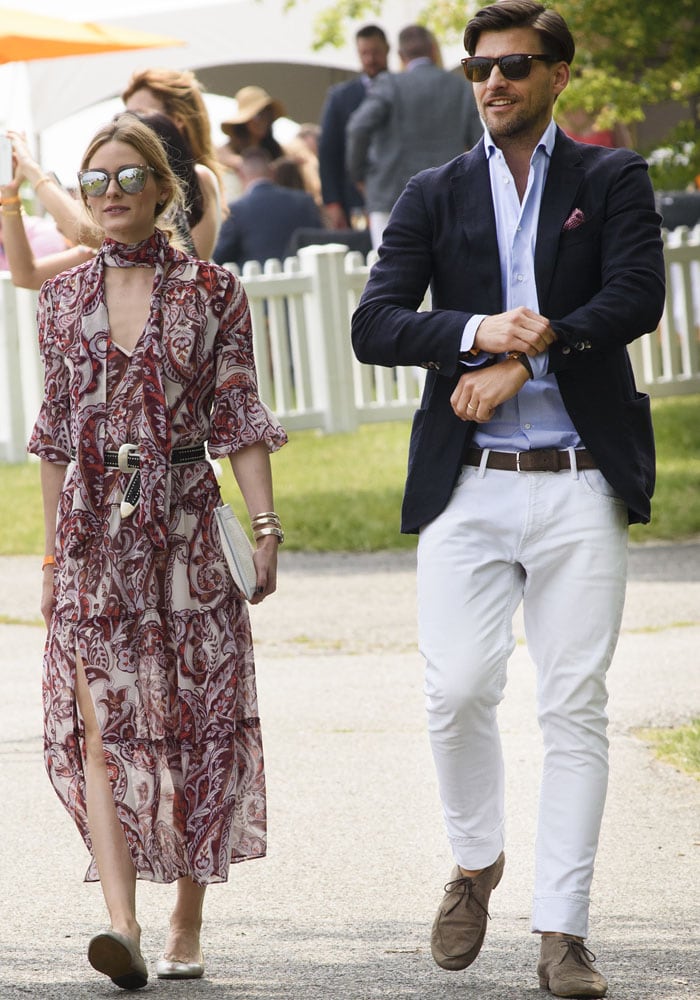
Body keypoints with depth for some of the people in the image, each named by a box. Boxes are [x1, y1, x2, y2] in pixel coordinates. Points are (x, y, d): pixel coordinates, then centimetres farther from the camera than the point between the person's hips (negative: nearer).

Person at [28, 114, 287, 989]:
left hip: (187, 527, -1)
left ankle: (187, 931, 13)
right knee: (102, 726, -11)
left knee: (197, 725, 2)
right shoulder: (64, 297, 9)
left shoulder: (212, 292, 2)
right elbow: (56, 431, 13)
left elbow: (240, 420, 0)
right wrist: (51, 554, 12)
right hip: (95, 532, 1)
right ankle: (122, 924, -21)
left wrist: (266, 525, -9)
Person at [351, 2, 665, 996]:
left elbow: (636, 298, -8)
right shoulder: (434, 196, 12)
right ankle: (475, 864, 20)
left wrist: (522, 360, -14)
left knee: (575, 706, -2)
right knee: (457, 691, -8)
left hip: (580, 483, -1)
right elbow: (373, 326, 1)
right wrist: (478, 333, -17)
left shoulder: (612, 180, 8)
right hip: (468, 486, 1)